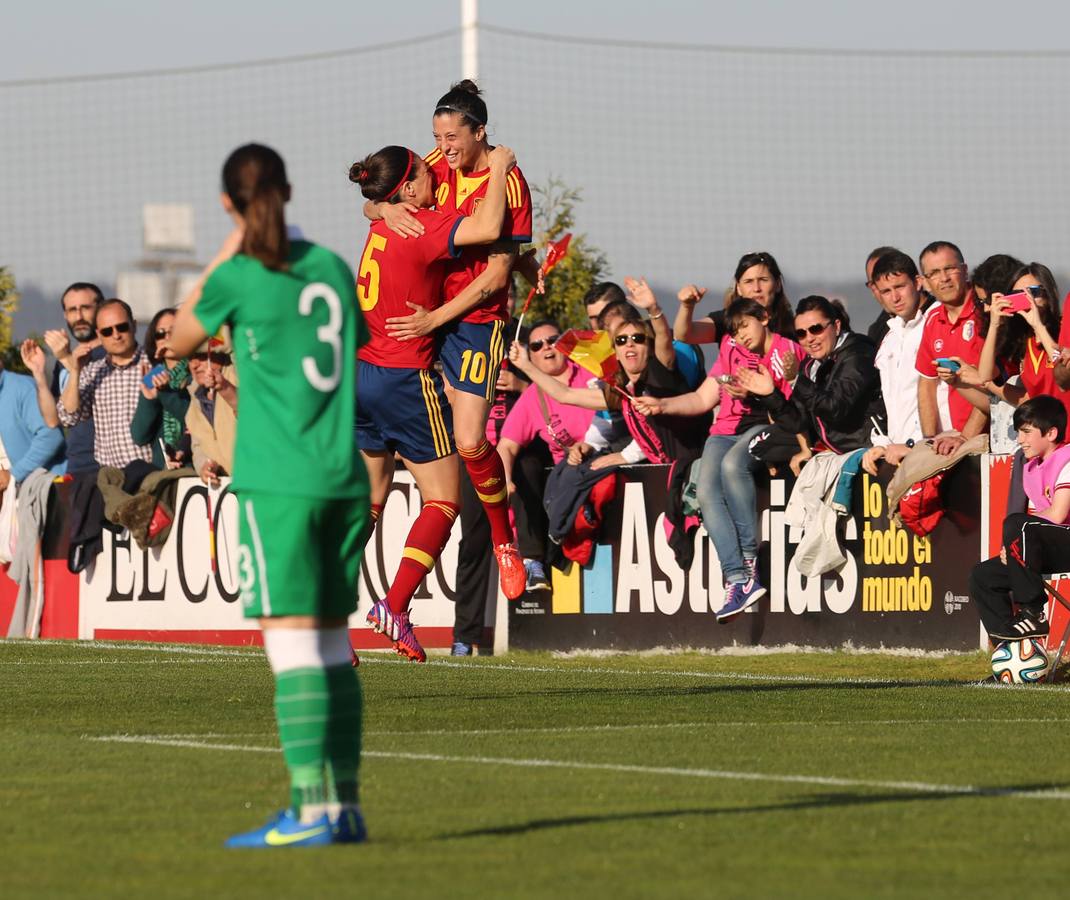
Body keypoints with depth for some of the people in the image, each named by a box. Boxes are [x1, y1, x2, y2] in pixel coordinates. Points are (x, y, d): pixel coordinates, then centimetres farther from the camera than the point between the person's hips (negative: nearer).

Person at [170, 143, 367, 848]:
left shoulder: (238, 279, -7)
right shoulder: (332, 268, 9)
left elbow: (181, 341, 11)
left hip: (278, 484, -6)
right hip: (343, 477, 6)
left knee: (293, 644, -8)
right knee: (332, 644, 11)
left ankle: (314, 808, -13)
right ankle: (343, 806, 11)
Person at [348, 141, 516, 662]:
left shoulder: (383, 226, 9)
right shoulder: (421, 227, -16)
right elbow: (487, 229, -29)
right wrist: (498, 168, -15)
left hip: (365, 377, 8)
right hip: (406, 380, -8)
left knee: (367, 497, 17)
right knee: (443, 501, 0)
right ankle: (395, 608, -13)